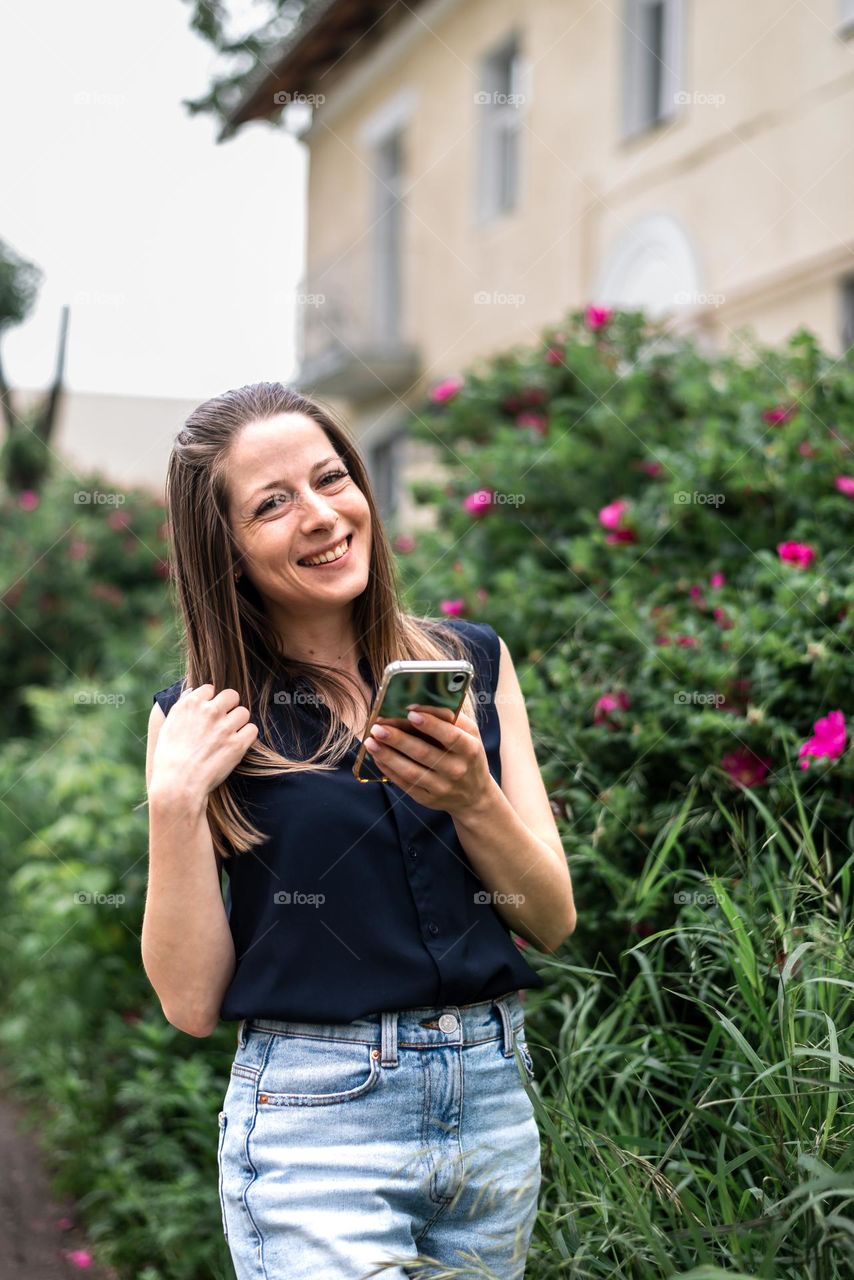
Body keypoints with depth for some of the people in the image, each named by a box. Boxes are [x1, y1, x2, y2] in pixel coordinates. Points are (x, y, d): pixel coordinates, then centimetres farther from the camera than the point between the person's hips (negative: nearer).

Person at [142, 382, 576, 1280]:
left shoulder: (473, 662, 4)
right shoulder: (203, 721, -2)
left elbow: (552, 922, 2)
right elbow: (191, 1001, -4)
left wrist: (472, 796, -15)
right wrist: (175, 801, -15)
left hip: (494, 1099, 3)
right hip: (315, 1120, -3)